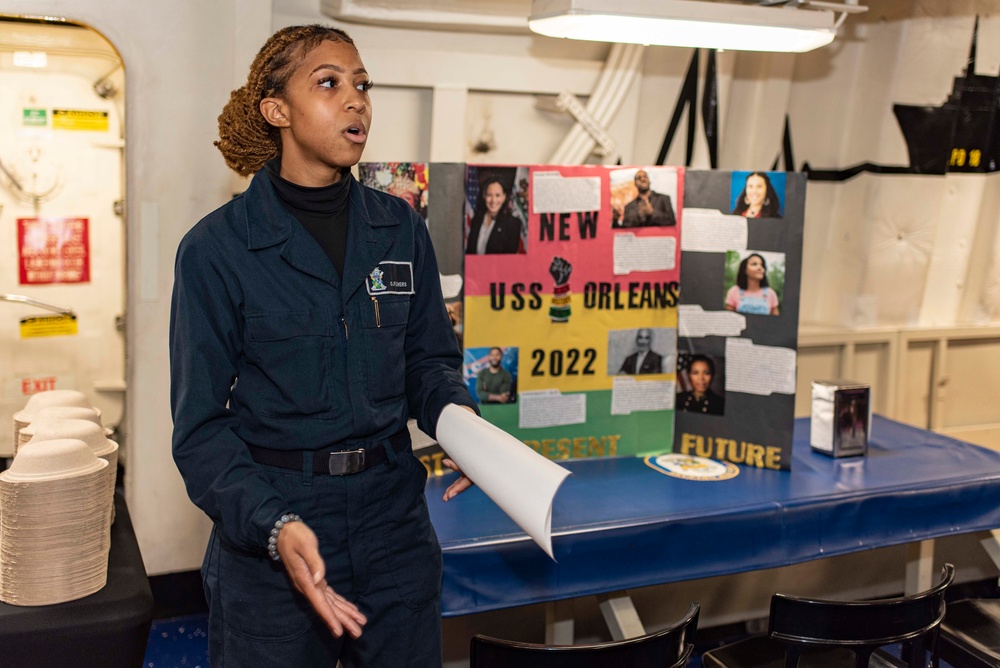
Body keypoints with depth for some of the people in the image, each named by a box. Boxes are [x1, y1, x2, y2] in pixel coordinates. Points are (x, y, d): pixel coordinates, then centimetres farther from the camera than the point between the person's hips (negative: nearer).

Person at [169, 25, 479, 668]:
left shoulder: (400, 229, 2)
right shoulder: (217, 248, -9)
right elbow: (202, 425, -9)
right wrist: (275, 526, -24)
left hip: (393, 514, 4)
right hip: (269, 518, -3)